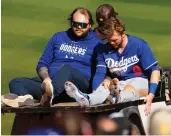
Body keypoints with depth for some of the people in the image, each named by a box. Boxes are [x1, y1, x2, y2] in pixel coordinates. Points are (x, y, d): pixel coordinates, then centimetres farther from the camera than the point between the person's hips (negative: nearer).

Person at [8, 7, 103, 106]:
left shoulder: (96, 43, 15)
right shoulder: (59, 38, 25)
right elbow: (42, 64, 23)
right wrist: (46, 78, 1)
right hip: (50, 83, 4)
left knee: (66, 68, -37)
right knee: (16, 83, -19)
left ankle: (50, 96, -68)